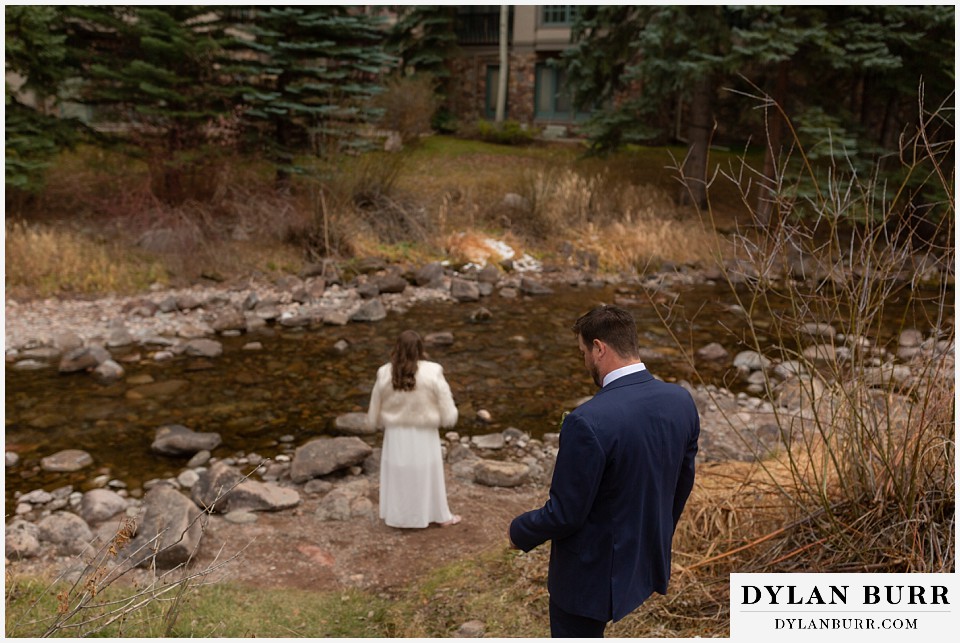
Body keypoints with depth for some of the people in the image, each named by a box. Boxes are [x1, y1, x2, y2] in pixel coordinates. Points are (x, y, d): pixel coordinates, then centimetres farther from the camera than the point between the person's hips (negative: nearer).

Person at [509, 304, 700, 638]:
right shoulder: (680, 400, -9)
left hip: (595, 571, -7)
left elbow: (565, 514, -24)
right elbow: (682, 483, 5)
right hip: (648, 558, 8)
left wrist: (520, 531, -3)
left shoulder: (588, 422, -31)